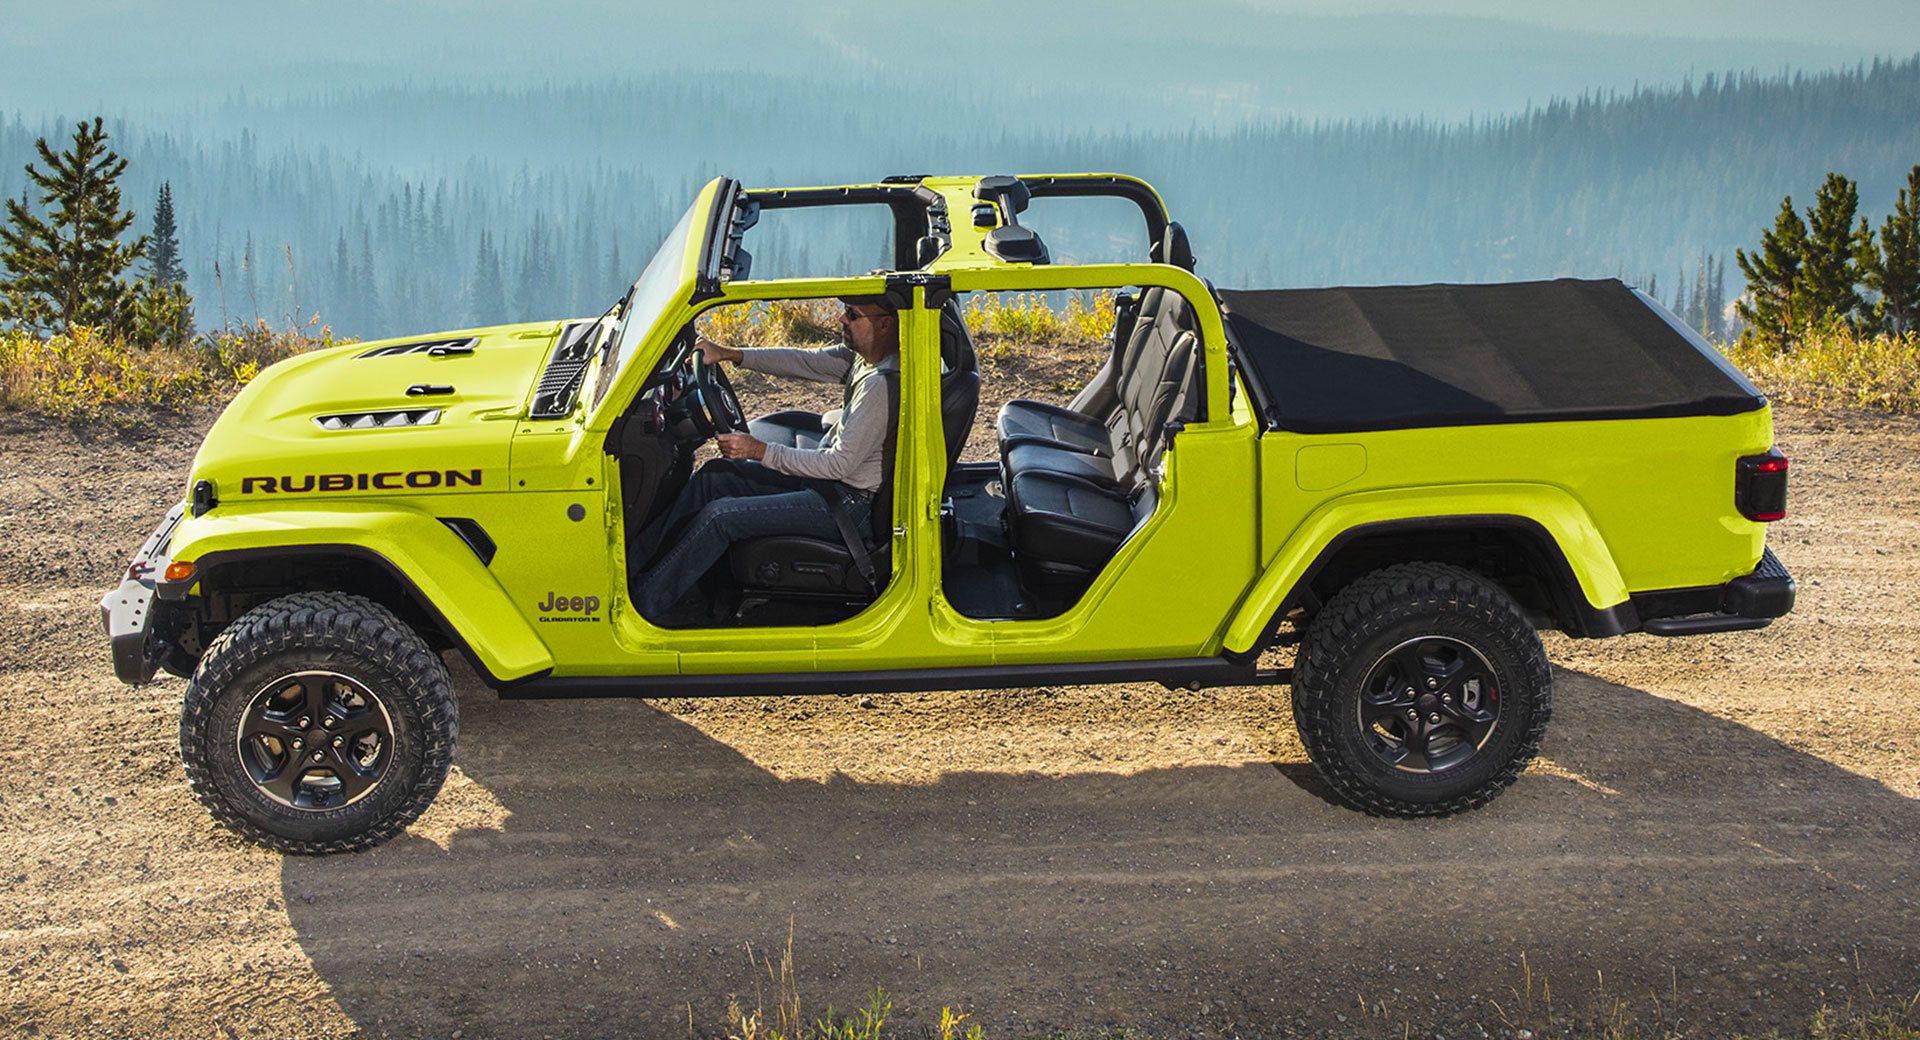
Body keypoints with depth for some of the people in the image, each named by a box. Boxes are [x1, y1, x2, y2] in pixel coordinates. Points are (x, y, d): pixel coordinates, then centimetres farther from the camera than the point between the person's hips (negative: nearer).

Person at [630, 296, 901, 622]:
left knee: (720, 515, -15)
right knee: (717, 474, 8)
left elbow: (840, 463, -26)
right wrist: (728, 354, 1)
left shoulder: (882, 385, -26)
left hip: (850, 504, -10)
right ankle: (639, 555, 13)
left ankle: (644, 602, -4)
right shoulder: (862, 357, 2)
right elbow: (803, 361, 9)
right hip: (828, 478, 10)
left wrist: (760, 451, -23)